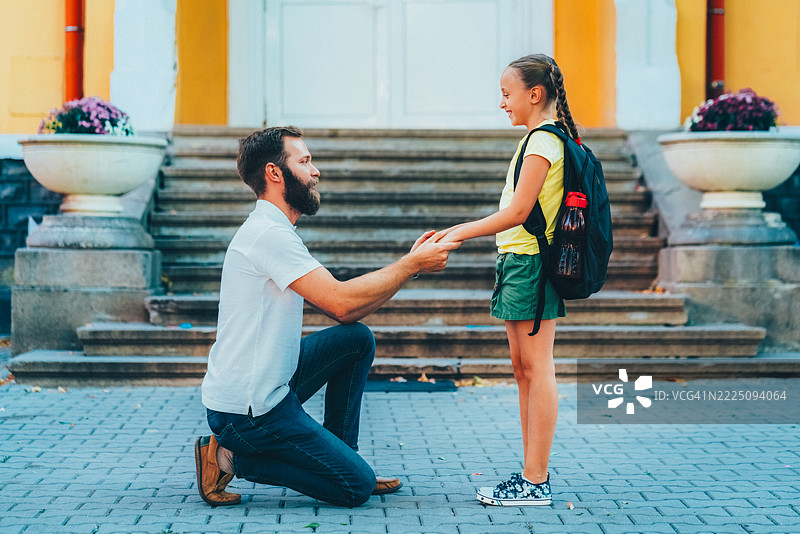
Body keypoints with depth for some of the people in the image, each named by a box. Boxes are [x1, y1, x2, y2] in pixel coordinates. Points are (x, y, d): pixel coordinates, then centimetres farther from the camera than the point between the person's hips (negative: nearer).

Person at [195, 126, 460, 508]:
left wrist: (410, 262, 3)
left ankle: (339, 455, 14)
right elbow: (342, 302, -24)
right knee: (357, 487, -6)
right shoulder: (268, 233, -18)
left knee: (358, 338, 10)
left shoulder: (273, 232, 15)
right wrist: (412, 265, -14)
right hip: (247, 411, -10)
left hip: (270, 385, 10)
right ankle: (232, 457, -2)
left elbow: (342, 307, 11)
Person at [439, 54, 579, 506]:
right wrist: (462, 230, 19)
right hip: (521, 261, 10)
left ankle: (536, 482, -4)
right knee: (524, 368, 12)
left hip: (529, 264, -10)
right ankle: (533, 474, 18)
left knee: (537, 368, -7)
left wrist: (461, 233, -14)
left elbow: (517, 212, -19)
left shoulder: (542, 141, -13)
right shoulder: (545, 139, 18)